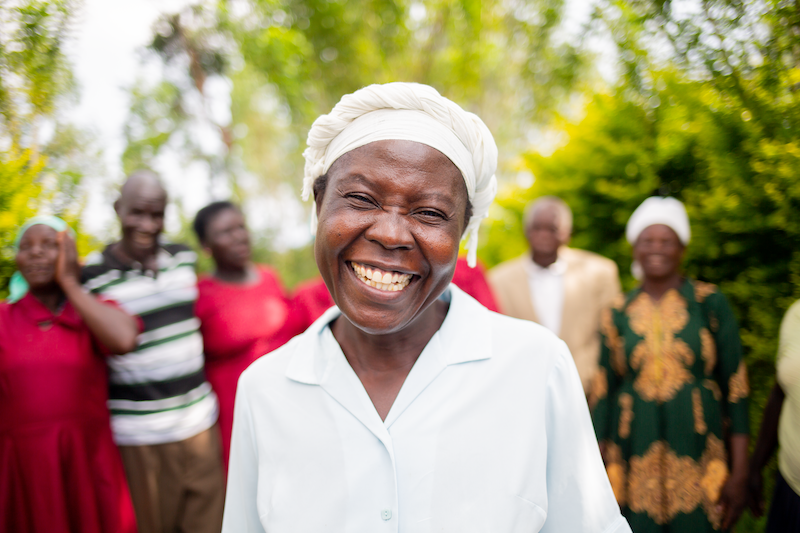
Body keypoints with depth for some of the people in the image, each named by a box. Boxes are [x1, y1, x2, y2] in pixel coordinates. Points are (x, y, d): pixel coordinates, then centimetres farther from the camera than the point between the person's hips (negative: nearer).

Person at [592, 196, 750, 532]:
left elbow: (735, 388, -1)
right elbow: (603, 394, 7)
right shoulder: (618, 314, 5)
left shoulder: (710, 303, 0)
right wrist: (598, 471, 5)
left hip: (697, 457, -1)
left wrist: (740, 473, -5)